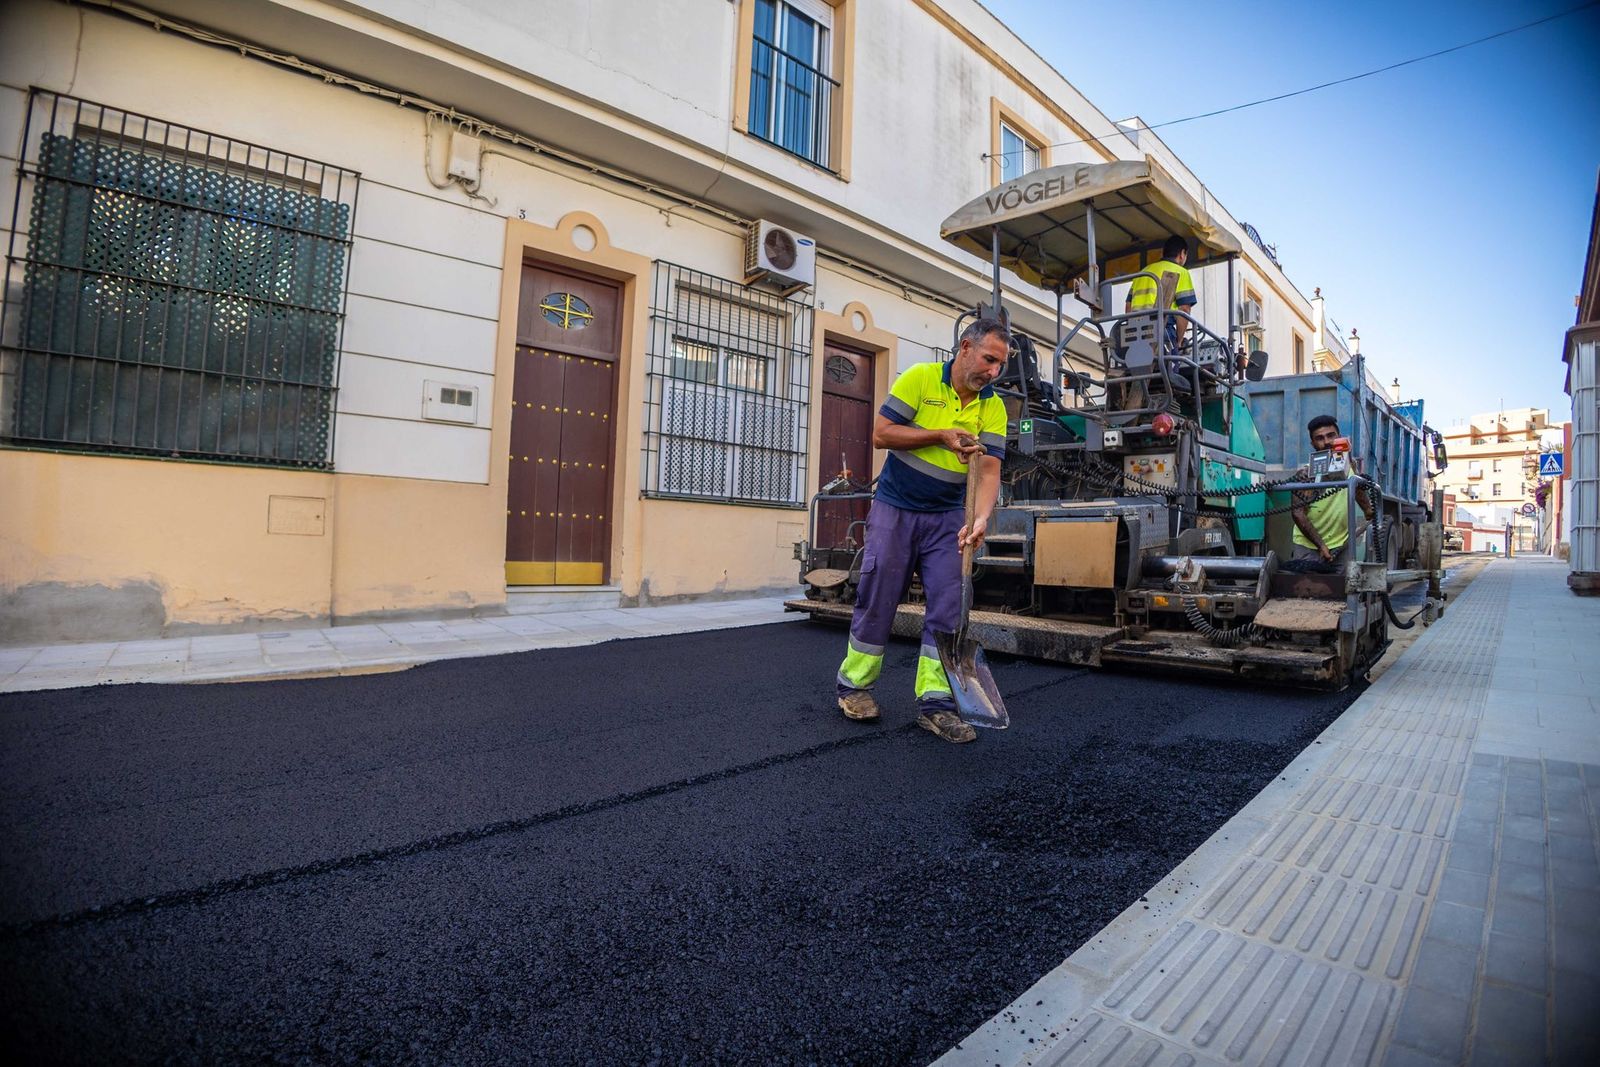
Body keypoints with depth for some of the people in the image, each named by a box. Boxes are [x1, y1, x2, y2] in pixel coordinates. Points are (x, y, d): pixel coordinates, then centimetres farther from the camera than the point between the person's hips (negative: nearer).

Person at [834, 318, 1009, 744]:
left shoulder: (993, 407, -1)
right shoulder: (920, 378, -8)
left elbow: (988, 470, -11)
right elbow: (881, 433, -12)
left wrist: (980, 518, -29)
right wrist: (941, 435, -19)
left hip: (946, 517, 3)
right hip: (895, 509, -3)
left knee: (948, 606, -3)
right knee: (878, 599, 2)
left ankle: (935, 701, 6)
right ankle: (854, 684, 20)